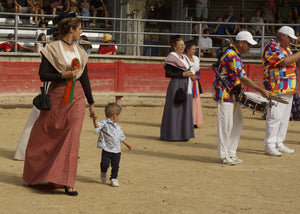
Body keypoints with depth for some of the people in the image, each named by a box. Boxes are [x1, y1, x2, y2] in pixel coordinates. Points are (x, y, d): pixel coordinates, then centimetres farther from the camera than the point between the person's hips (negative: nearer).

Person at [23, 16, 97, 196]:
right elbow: (43, 75, -9)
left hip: (77, 97, 3)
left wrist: (91, 104, 17)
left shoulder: (80, 52, 11)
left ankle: (67, 183, -7)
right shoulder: (52, 49, -4)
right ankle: (33, 176, 27)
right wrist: (64, 75, -21)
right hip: (57, 96, -3)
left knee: (72, 138, -7)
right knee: (42, 136, 6)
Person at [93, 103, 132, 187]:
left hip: (116, 150, 5)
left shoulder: (118, 127, 15)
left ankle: (114, 178, 20)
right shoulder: (104, 123, -7)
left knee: (115, 166, 4)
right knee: (105, 164, -12)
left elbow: (121, 137, 26)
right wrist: (94, 120, -43)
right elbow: (97, 126, -25)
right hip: (106, 149, -5)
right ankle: (103, 172, 20)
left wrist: (127, 144, 29)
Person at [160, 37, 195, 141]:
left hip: (186, 86, 8)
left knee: (185, 109, 8)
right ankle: (171, 135, -1)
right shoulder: (171, 57, -9)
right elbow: (168, 73, -15)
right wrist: (183, 74, -18)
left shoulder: (184, 57, 17)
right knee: (174, 110, -6)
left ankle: (182, 134, 13)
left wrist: (190, 76, 3)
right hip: (176, 85, -8)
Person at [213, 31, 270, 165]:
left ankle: (231, 153, 18)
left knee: (237, 124, 12)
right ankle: (223, 156, 2)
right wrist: (261, 91, -22)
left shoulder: (236, 54, 14)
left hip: (233, 95, 10)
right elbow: (243, 79, -23)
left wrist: (239, 91, 11)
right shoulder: (231, 56, -20)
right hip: (225, 94, -10)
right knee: (226, 125, -5)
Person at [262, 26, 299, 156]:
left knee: (284, 118, 10)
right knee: (275, 117, -9)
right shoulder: (271, 47, -9)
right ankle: (269, 146, -5)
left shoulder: (286, 49, 21)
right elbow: (284, 61, -22)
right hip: (276, 90, -9)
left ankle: (279, 144, 17)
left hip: (288, 91, 9)